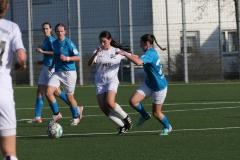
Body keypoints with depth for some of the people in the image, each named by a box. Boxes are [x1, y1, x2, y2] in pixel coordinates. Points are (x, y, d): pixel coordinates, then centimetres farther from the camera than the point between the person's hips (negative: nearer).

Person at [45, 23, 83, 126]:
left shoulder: (68, 43, -11)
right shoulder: (54, 43, 8)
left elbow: (79, 57, -11)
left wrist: (67, 58, -23)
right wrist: (52, 65, 18)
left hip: (69, 72, -5)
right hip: (57, 72, 5)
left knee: (69, 97, 5)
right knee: (48, 92, -14)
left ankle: (75, 117, 28)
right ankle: (56, 114, 4)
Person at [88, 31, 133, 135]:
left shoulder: (117, 51, 1)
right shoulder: (98, 51, 2)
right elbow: (89, 64, -12)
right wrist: (95, 54, -28)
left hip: (112, 80, -3)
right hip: (100, 82, 3)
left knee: (110, 102, -27)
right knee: (104, 108, -7)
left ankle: (126, 118, -3)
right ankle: (122, 126, 5)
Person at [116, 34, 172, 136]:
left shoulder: (149, 54, -27)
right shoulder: (152, 52, 2)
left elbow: (138, 62, -46)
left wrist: (125, 54, -40)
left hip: (159, 87, -8)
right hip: (149, 84, 8)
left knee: (156, 113, 6)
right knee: (133, 101, -8)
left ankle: (167, 127, 34)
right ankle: (145, 116, 18)